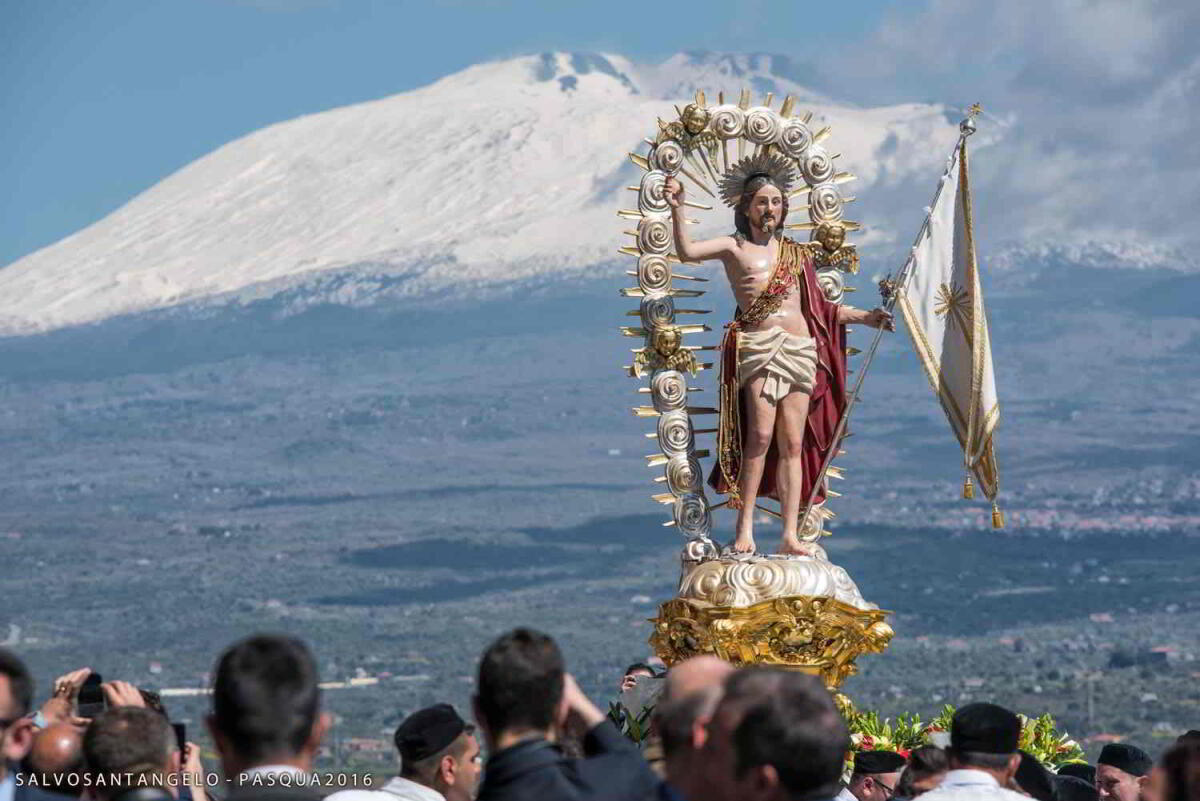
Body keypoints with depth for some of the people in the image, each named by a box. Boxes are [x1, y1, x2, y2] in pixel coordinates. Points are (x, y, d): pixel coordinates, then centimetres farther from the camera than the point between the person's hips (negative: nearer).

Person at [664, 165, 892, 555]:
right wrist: (677, 210, -23)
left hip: (801, 350, 5)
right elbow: (687, 251, -11)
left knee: (792, 445, 1)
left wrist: (865, 317, 17)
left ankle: (791, 535, 1)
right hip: (758, 347, -4)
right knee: (761, 435, -18)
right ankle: (745, 529, -14)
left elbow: (817, 307, 24)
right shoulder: (734, 248, 5)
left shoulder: (795, 253, 18)